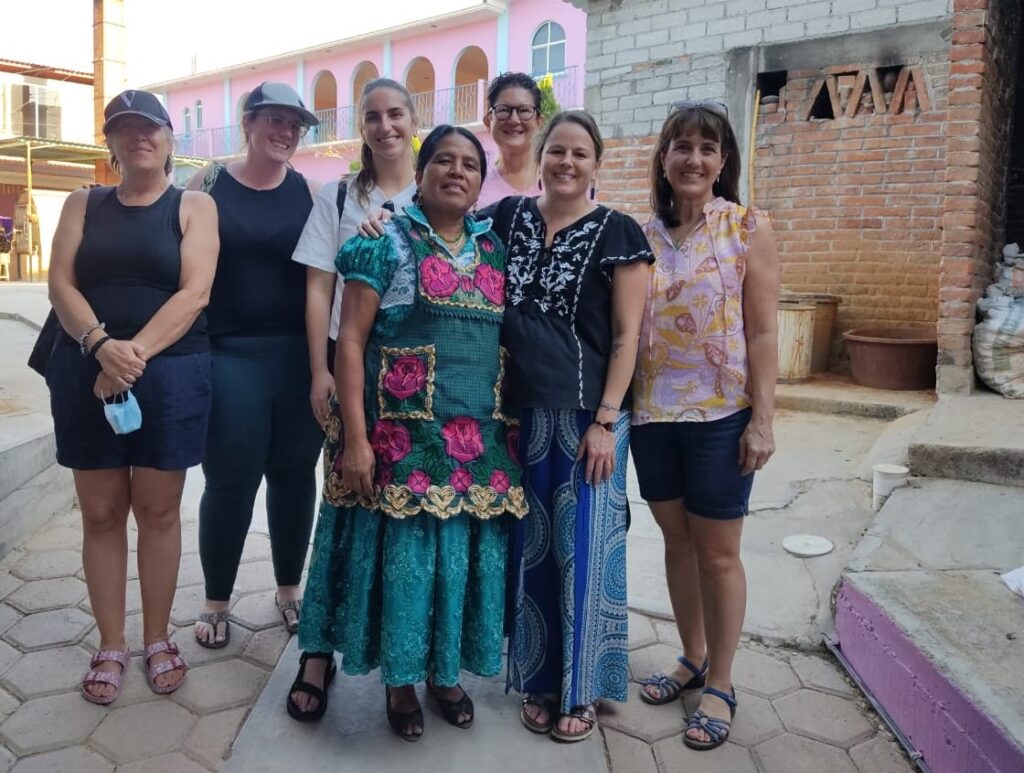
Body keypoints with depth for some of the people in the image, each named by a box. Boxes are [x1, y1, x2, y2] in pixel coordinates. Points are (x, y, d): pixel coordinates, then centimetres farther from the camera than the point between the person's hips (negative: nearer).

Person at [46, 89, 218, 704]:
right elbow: (61, 284, 0)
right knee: (101, 512, 7)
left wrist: (135, 354, -19)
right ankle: (111, 646, 21)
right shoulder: (83, 205, 12)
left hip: (171, 374, -2)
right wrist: (102, 344, -19)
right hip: (86, 372, 2)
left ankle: (157, 638, 23)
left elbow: (194, 293, -9)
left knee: (158, 510, 6)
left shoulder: (194, 206, 4)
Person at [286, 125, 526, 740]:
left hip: (481, 439, 5)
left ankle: (445, 670, 31)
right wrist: (355, 437, -14)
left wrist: (514, 426, 9)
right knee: (402, 552, 4)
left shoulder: (496, 251, 12)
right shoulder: (387, 243, -2)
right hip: (404, 434, -4)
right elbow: (350, 340, -8)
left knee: (465, 554, 11)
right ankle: (400, 677, 25)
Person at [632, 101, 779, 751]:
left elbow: (762, 332, -7)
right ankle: (692, 659, 34)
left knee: (717, 551, 6)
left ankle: (720, 684, 24)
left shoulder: (749, 228, -4)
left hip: (721, 413, -4)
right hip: (653, 413, 4)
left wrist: (763, 421, -11)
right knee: (677, 539, 15)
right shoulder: (643, 236, 6)